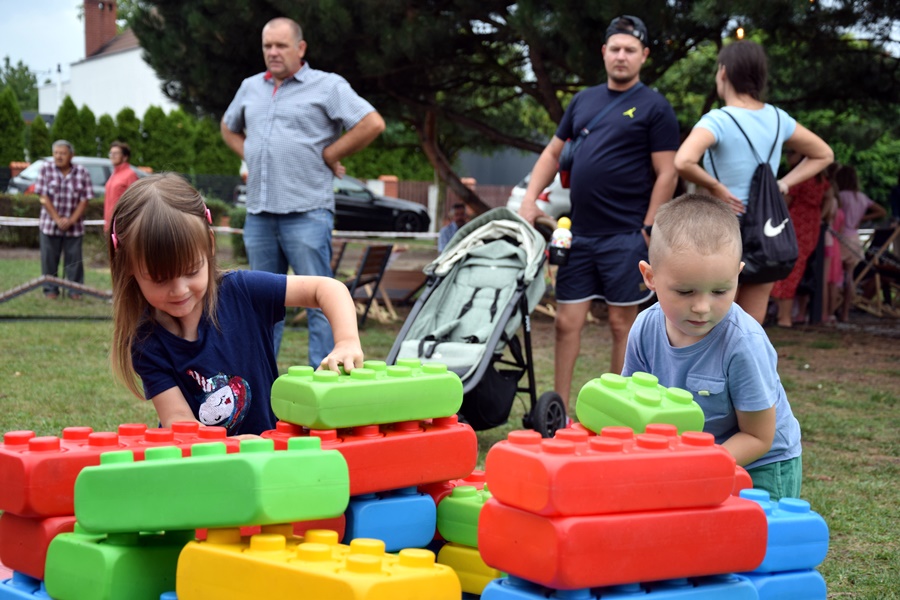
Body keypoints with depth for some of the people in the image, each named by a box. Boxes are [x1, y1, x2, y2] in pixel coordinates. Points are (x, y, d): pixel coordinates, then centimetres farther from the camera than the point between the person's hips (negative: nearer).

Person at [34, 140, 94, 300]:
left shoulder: (82, 172, -1)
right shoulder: (46, 169, -3)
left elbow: (84, 200, -2)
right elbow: (43, 197, -6)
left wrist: (71, 220, -11)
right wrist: (57, 219, -12)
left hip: (74, 225, 0)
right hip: (50, 224, 0)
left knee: (74, 258, 3)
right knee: (49, 258, 3)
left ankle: (75, 289, 13)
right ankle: (50, 289, 14)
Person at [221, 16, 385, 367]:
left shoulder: (327, 86, -1)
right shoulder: (251, 88, 17)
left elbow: (373, 124, -11)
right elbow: (229, 128, 34)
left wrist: (327, 156, -8)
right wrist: (250, 156, 15)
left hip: (307, 211, -6)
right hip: (259, 213, 6)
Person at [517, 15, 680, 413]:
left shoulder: (654, 108, -1)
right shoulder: (583, 101, 15)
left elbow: (666, 174, -6)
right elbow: (553, 153, 20)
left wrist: (648, 231, -11)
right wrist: (529, 200, 7)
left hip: (625, 237, -5)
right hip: (579, 233, 5)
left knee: (622, 324, 2)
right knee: (567, 322, 4)